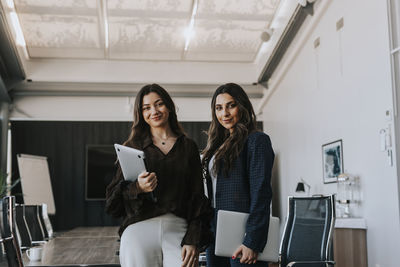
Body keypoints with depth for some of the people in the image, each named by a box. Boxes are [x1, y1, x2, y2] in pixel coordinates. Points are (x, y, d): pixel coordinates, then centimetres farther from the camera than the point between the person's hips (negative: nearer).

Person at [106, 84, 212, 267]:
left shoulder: (188, 147, 12)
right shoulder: (133, 147, 12)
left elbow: (198, 198, 7)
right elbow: (113, 200, 8)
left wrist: (193, 241, -5)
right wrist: (137, 188, -13)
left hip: (178, 231, 0)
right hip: (139, 229, 0)